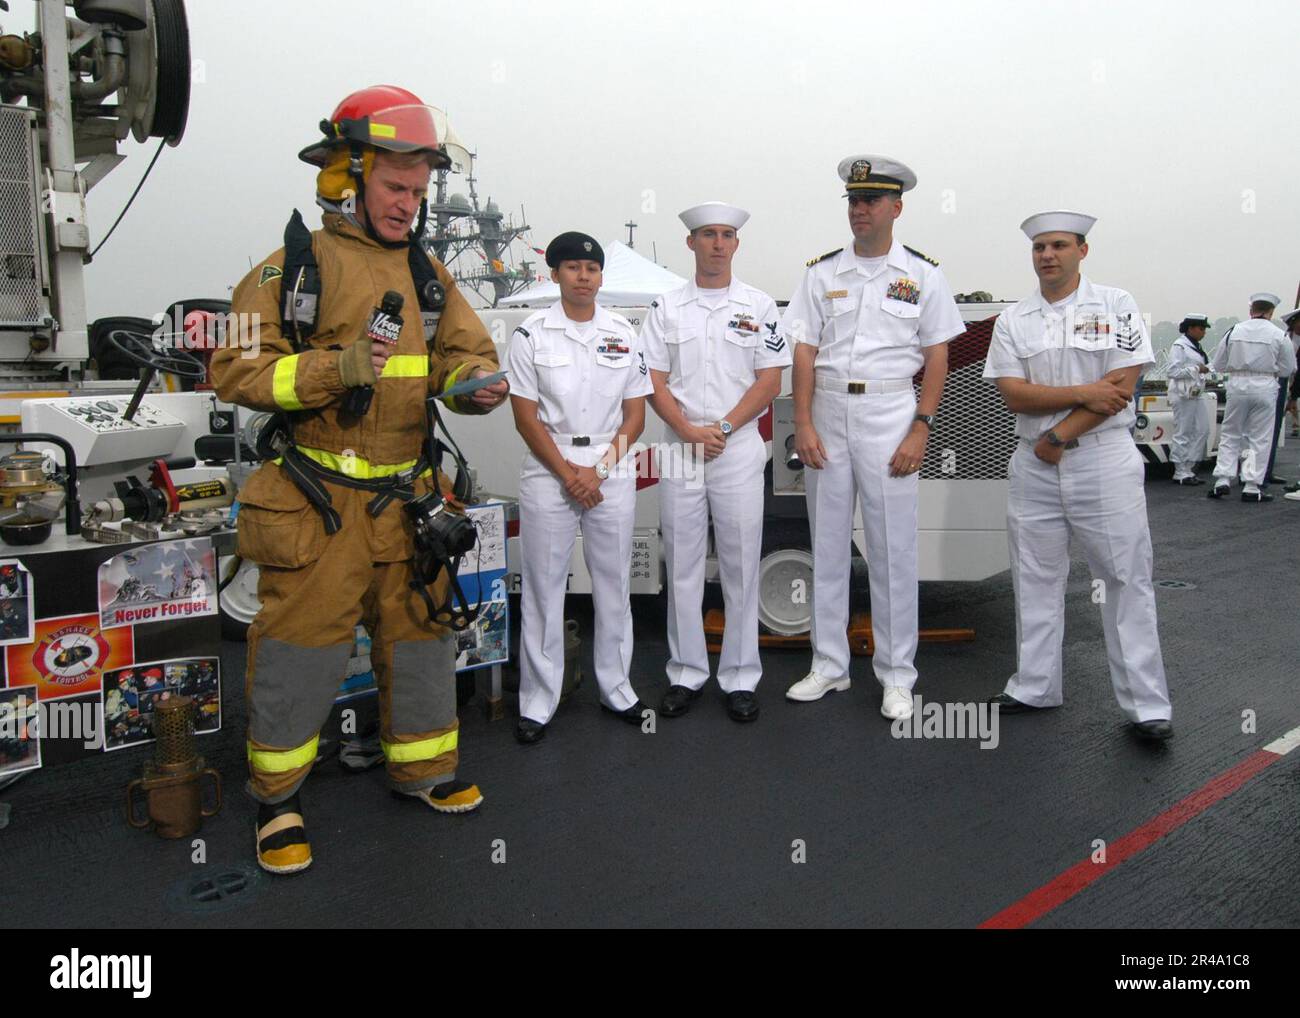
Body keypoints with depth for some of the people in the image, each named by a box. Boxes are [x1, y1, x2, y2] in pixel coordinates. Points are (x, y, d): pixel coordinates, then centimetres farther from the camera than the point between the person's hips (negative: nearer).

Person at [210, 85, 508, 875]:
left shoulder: (428, 274, 12)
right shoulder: (295, 266, -4)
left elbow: (467, 351, 13)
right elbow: (237, 368, -9)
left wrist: (475, 383, -11)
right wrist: (332, 370, -23)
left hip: (409, 497, 5)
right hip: (318, 502, -5)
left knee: (420, 632, 14)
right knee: (302, 646, 1)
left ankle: (425, 767, 33)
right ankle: (278, 796, 21)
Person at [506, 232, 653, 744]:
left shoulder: (625, 333, 7)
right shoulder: (531, 334, 0)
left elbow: (635, 415, 5)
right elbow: (526, 416, -3)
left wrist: (598, 469, -8)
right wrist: (568, 473, -11)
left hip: (613, 473, 2)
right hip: (548, 471, -2)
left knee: (614, 584, 9)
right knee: (543, 586, 2)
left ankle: (617, 688, 23)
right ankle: (538, 701, 13)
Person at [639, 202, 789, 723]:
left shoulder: (759, 306, 6)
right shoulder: (666, 308, 8)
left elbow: (769, 381, 0)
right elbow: (655, 382, 2)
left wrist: (723, 428, -11)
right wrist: (691, 431, -12)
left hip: (740, 450, -1)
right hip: (679, 451, 1)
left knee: (741, 567, 3)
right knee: (682, 567, 6)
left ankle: (740, 677, 13)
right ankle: (686, 673, 17)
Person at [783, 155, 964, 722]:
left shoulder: (922, 274, 3)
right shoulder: (822, 273, 8)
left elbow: (937, 358, 1)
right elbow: (804, 352, 4)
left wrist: (920, 430, -8)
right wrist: (803, 425, -5)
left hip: (889, 412, -2)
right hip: (827, 412, 3)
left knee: (893, 548, 1)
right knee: (827, 545, 8)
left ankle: (896, 675, 13)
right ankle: (829, 666, 21)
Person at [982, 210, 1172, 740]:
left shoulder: (1115, 305, 1)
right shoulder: (1013, 319, 7)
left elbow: (1122, 387, -8)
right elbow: (1014, 395, -3)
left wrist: (1061, 433, -11)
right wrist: (1083, 392, -13)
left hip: (1104, 460, -3)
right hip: (1034, 464, 3)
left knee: (1126, 581, -1)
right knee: (1035, 581, 9)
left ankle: (1147, 705, 7)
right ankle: (1034, 688, 21)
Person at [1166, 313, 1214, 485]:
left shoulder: (1195, 346, 16)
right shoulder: (1179, 346, -11)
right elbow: (1173, 371, -19)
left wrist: (1205, 370, 8)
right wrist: (1196, 369, -16)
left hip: (1194, 394, 9)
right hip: (1183, 395, -9)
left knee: (1202, 430, 8)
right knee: (1183, 434, -4)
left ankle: (1188, 469, 14)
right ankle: (1181, 473, 3)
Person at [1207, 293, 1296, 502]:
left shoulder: (1234, 331, 1)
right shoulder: (1279, 336, -4)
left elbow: (1218, 364, 5)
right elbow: (1287, 369, 2)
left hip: (1237, 385, 2)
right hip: (1264, 388, -2)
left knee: (1230, 434, 12)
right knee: (1259, 438, 4)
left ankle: (1223, 480, 3)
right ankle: (1251, 487, 5)